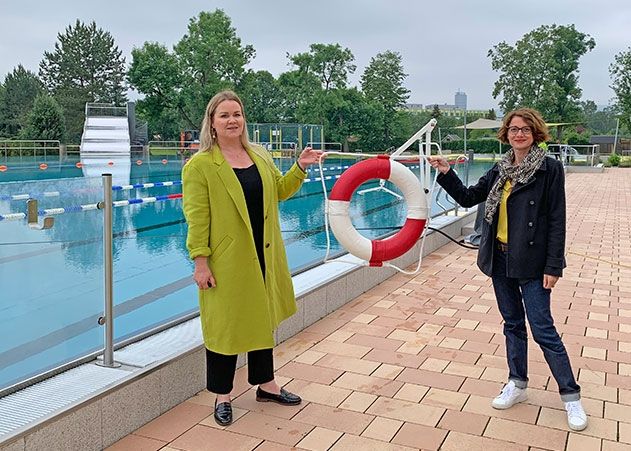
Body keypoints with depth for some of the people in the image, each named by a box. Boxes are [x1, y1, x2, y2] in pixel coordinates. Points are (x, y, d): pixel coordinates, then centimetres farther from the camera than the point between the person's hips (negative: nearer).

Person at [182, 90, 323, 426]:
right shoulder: (199, 165, -11)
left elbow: (280, 191, 21)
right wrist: (200, 262, -17)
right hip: (226, 261, -6)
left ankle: (266, 384, 36)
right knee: (226, 324, 6)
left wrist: (300, 167, 6)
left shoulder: (261, 157, 8)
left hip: (263, 257, 6)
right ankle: (222, 396, 24)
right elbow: (197, 218, -14)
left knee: (262, 318, 18)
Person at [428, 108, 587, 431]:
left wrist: (553, 266, -14)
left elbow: (557, 220, -11)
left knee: (542, 329, -2)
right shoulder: (500, 170, 7)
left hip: (531, 261, -6)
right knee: (513, 323, 16)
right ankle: (517, 384, 30)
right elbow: (468, 198, 11)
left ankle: (571, 395, 13)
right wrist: (446, 174, -3)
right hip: (500, 259, 6)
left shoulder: (549, 168, -9)